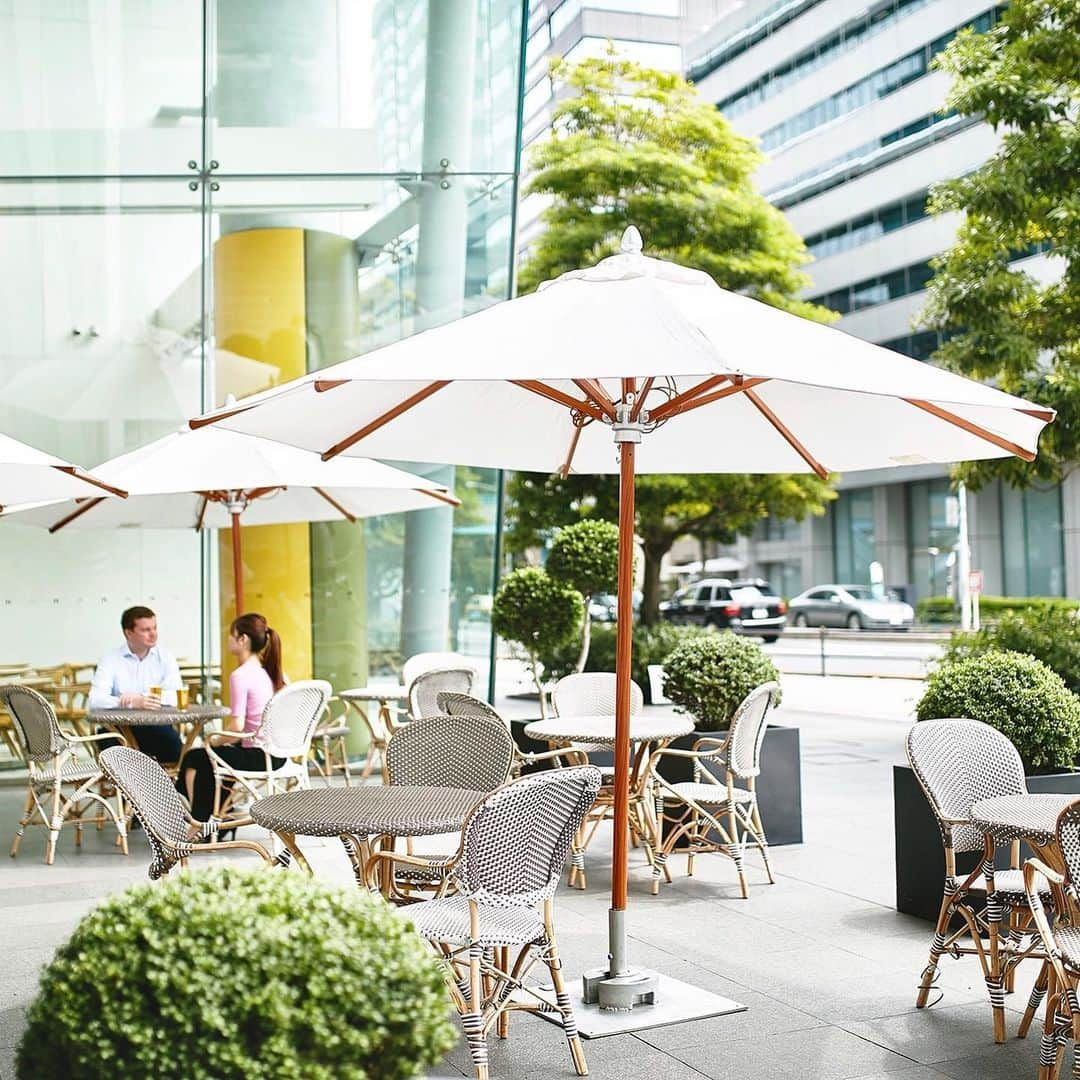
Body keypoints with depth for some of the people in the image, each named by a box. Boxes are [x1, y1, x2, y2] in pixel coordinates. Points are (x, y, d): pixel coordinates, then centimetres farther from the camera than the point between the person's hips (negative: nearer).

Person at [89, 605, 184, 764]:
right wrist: (134, 703, -26)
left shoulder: (165, 658, 9)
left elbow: (175, 696, -7)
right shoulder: (111, 659, 4)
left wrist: (139, 696, -20)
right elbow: (95, 700, -12)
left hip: (157, 727, 1)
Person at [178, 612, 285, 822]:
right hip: (278, 755, 8)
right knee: (227, 752, 33)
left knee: (193, 759, 13)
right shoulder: (274, 672, 7)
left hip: (258, 756, -8)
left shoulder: (240, 675, -17)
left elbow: (237, 725, -21)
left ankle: (196, 822, 24)